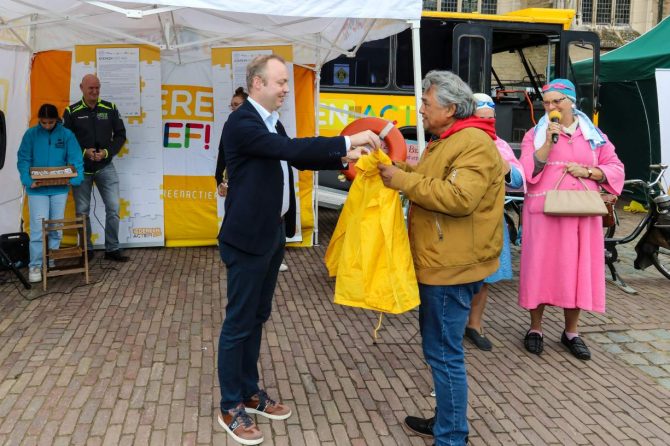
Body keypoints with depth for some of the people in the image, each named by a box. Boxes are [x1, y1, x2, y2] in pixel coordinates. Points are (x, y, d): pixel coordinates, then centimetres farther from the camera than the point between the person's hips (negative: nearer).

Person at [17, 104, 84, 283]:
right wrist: (28, 180, -17)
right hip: (37, 189, -1)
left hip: (59, 188, 1)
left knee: (56, 228, 10)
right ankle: (35, 266, 6)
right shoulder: (31, 134, -2)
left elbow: (76, 159, -4)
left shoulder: (66, 134, -2)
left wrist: (75, 178, -18)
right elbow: (23, 159, -4)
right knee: (38, 228, -5)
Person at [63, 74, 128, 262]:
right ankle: (86, 250, 20)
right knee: (82, 211, 6)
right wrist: (84, 152, -16)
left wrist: (107, 152, -11)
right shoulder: (71, 112, -2)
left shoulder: (110, 108, 2)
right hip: (81, 168, -1)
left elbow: (120, 135, 4)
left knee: (113, 208, -2)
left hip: (105, 167, 1)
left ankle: (112, 249, 10)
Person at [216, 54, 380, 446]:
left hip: (273, 234, 9)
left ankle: (251, 393, 31)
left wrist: (343, 157, 3)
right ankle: (231, 409, 16)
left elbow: (298, 159, 17)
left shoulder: (272, 122, 12)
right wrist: (348, 140, -29)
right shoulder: (241, 123, -18)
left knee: (257, 317, 17)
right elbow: (291, 149, -30)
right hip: (248, 237, -9)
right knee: (239, 323, 2)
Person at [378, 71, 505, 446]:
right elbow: (425, 181, 21)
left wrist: (403, 180, -22)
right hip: (440, 262, 11)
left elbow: (459, 197, -28)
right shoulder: (446, 141, 18)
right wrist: (392, 165, 8)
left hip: (452, 267, -11)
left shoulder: (475, 144, -16)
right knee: (440, 348, 20)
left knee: (444, 353, -2)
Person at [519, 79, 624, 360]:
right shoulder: (535, 134, 4)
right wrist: (549, 142, -16)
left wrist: (588, 171, -8)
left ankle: (571, 332, 21)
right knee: (541, 267, 1)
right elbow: (528, 172, -8)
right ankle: (535, 329, 16)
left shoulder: (594, 135, 11)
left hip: (582, 213, 2)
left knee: (578, 269, 6)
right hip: (544, 212, -2)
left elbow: (616, 169, 9)